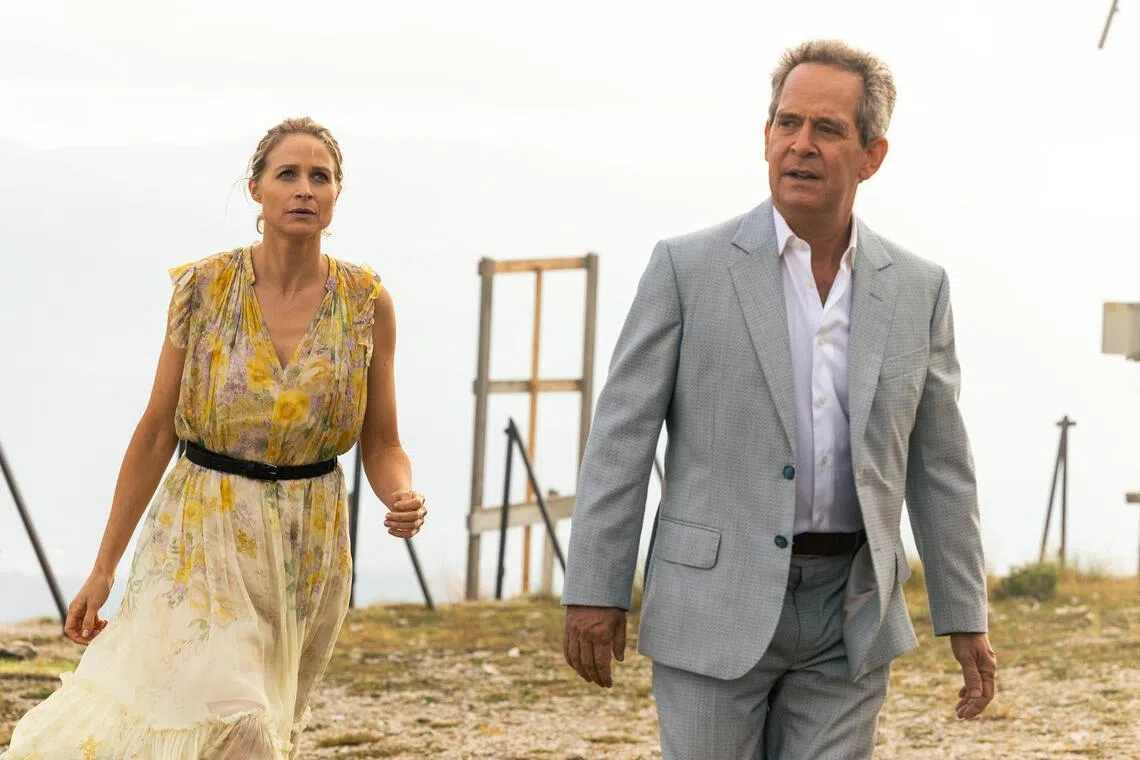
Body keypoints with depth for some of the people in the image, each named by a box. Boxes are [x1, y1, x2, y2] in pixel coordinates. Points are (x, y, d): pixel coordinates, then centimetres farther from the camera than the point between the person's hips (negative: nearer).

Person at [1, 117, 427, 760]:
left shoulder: (367, 303, -2)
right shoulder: (205, 289, -6)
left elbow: (382, 443, 4)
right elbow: (157, 433, -1)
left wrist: (403, 499, -20)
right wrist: (104, 567, 0)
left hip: (309, 549, 2)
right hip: (205, 537, -2)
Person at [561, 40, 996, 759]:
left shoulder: (917, 288, 5)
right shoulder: (690, 267, -3)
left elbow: (940, 465, 9)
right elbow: (622, 436, -3)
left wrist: (966, 618, 7)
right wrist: (594, 592, -7)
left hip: (850, 617, 3)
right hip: (717, 602, -2)